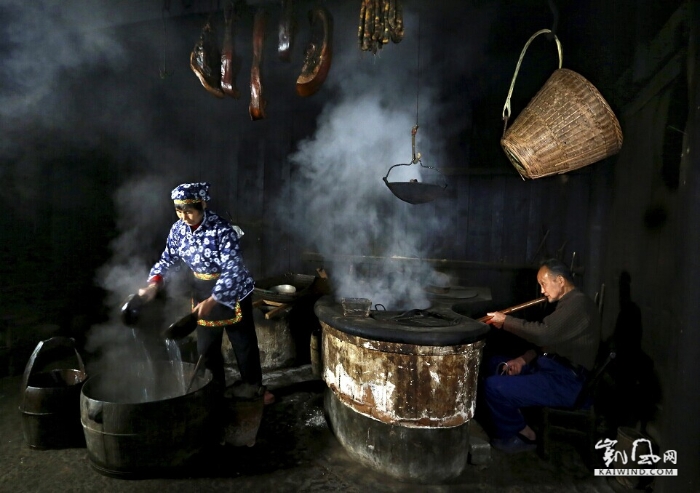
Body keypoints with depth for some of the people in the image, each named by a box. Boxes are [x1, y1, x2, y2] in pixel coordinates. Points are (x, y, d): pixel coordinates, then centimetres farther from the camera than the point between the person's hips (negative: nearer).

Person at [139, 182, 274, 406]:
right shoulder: (178, 229, -6)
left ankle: (253, 385, 29)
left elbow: (233, 270, -28)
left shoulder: (222, 230, -25)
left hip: (232, 290, -5)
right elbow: (168, 259, 5)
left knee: (243, 341, 9)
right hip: (202, 291, 6)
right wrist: (154, 283, -12)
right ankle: (216, 388, 33)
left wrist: (211, 301, -33)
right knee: (206, 346, 14)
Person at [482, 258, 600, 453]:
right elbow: (548, 340, 17)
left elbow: (543, 333, -30)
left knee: (492, 386, -20)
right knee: (496, 366, 14)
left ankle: (523, 435, 4)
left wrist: (505, 321, -18)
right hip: (552, 368, 11)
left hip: (564, 382, -11)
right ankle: (511, 425, 14)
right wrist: (523, 359, 2)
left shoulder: (578, 304, -18)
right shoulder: (569, 303, 16)